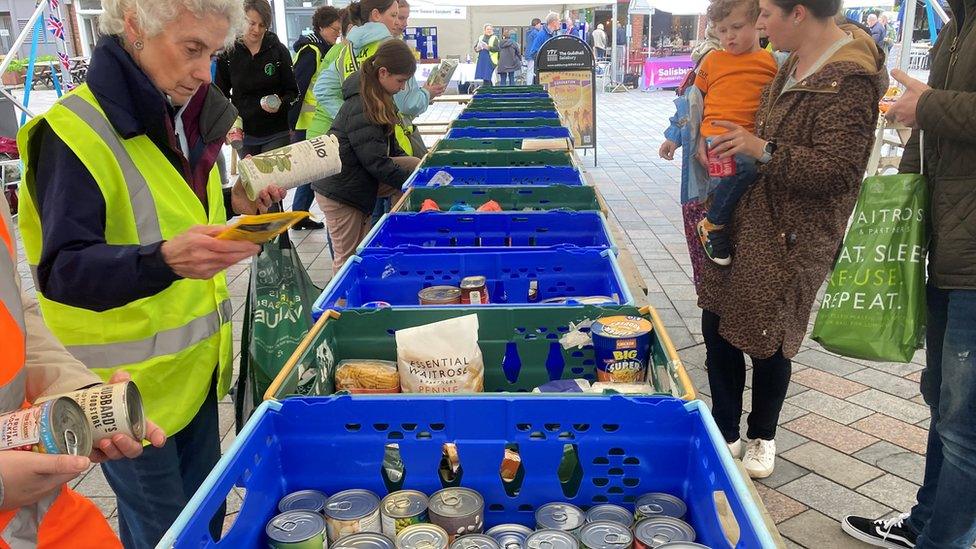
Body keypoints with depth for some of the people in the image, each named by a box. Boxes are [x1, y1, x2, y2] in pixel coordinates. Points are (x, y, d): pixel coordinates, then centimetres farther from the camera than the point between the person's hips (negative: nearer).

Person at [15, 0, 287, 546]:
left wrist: (232, 204, 1)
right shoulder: (75, 131, -19)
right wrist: (164, 260, -42)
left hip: (195, 367, 7)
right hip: (132, 385, -7)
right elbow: (64, 271, -24)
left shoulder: (179, 117, 6)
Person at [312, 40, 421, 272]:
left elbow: (390, 146, 17)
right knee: (347, 260, 3)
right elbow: (376, 162, -24)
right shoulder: (361, 107, -22)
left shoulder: (377, 99, 8)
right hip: (340, 193, -9)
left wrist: (412, 165, 6)